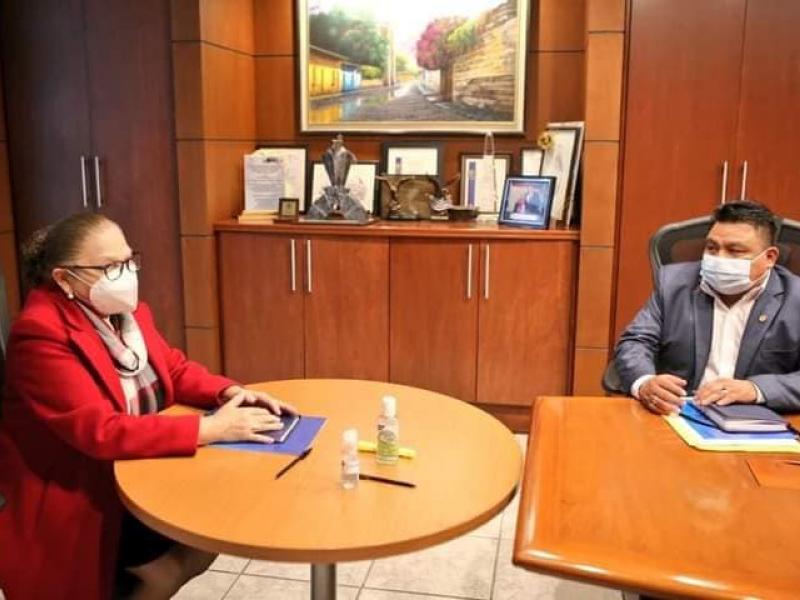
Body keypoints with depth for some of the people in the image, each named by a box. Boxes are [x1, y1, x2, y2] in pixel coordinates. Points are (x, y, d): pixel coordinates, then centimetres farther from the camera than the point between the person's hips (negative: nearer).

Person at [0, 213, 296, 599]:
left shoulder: (126, 310, 0)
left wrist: (229, 392, -14)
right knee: (167, 567, -15)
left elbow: (175, 369, 7)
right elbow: (100, 431, -31)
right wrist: (211, 428, -33)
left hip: (131, 467, 7)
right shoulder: (41, 333, -24)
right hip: (70, 490, -7)